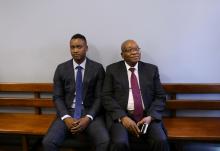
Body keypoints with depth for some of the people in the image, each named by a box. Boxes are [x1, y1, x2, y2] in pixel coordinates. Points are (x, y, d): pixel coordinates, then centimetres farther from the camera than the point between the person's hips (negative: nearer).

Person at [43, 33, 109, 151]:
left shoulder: (97, 68, 1)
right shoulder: (61, 68, 5)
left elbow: (99, 97, -1)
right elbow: (57, 97, 3)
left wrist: (88, 118, -15)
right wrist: (66, 118, -13)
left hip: (90, 113, -1)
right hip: (67, 112, 1)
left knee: (104, 141, -26)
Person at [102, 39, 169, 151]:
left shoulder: (151, 69, 10)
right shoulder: (112, 69, 6)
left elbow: (160, 97, 8)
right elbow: (107, 97, -1)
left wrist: (150, 116, -10)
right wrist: (123, 117, -14)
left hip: (147, 115, 2)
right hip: (121, 115, -1)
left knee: (161, 141, -23)